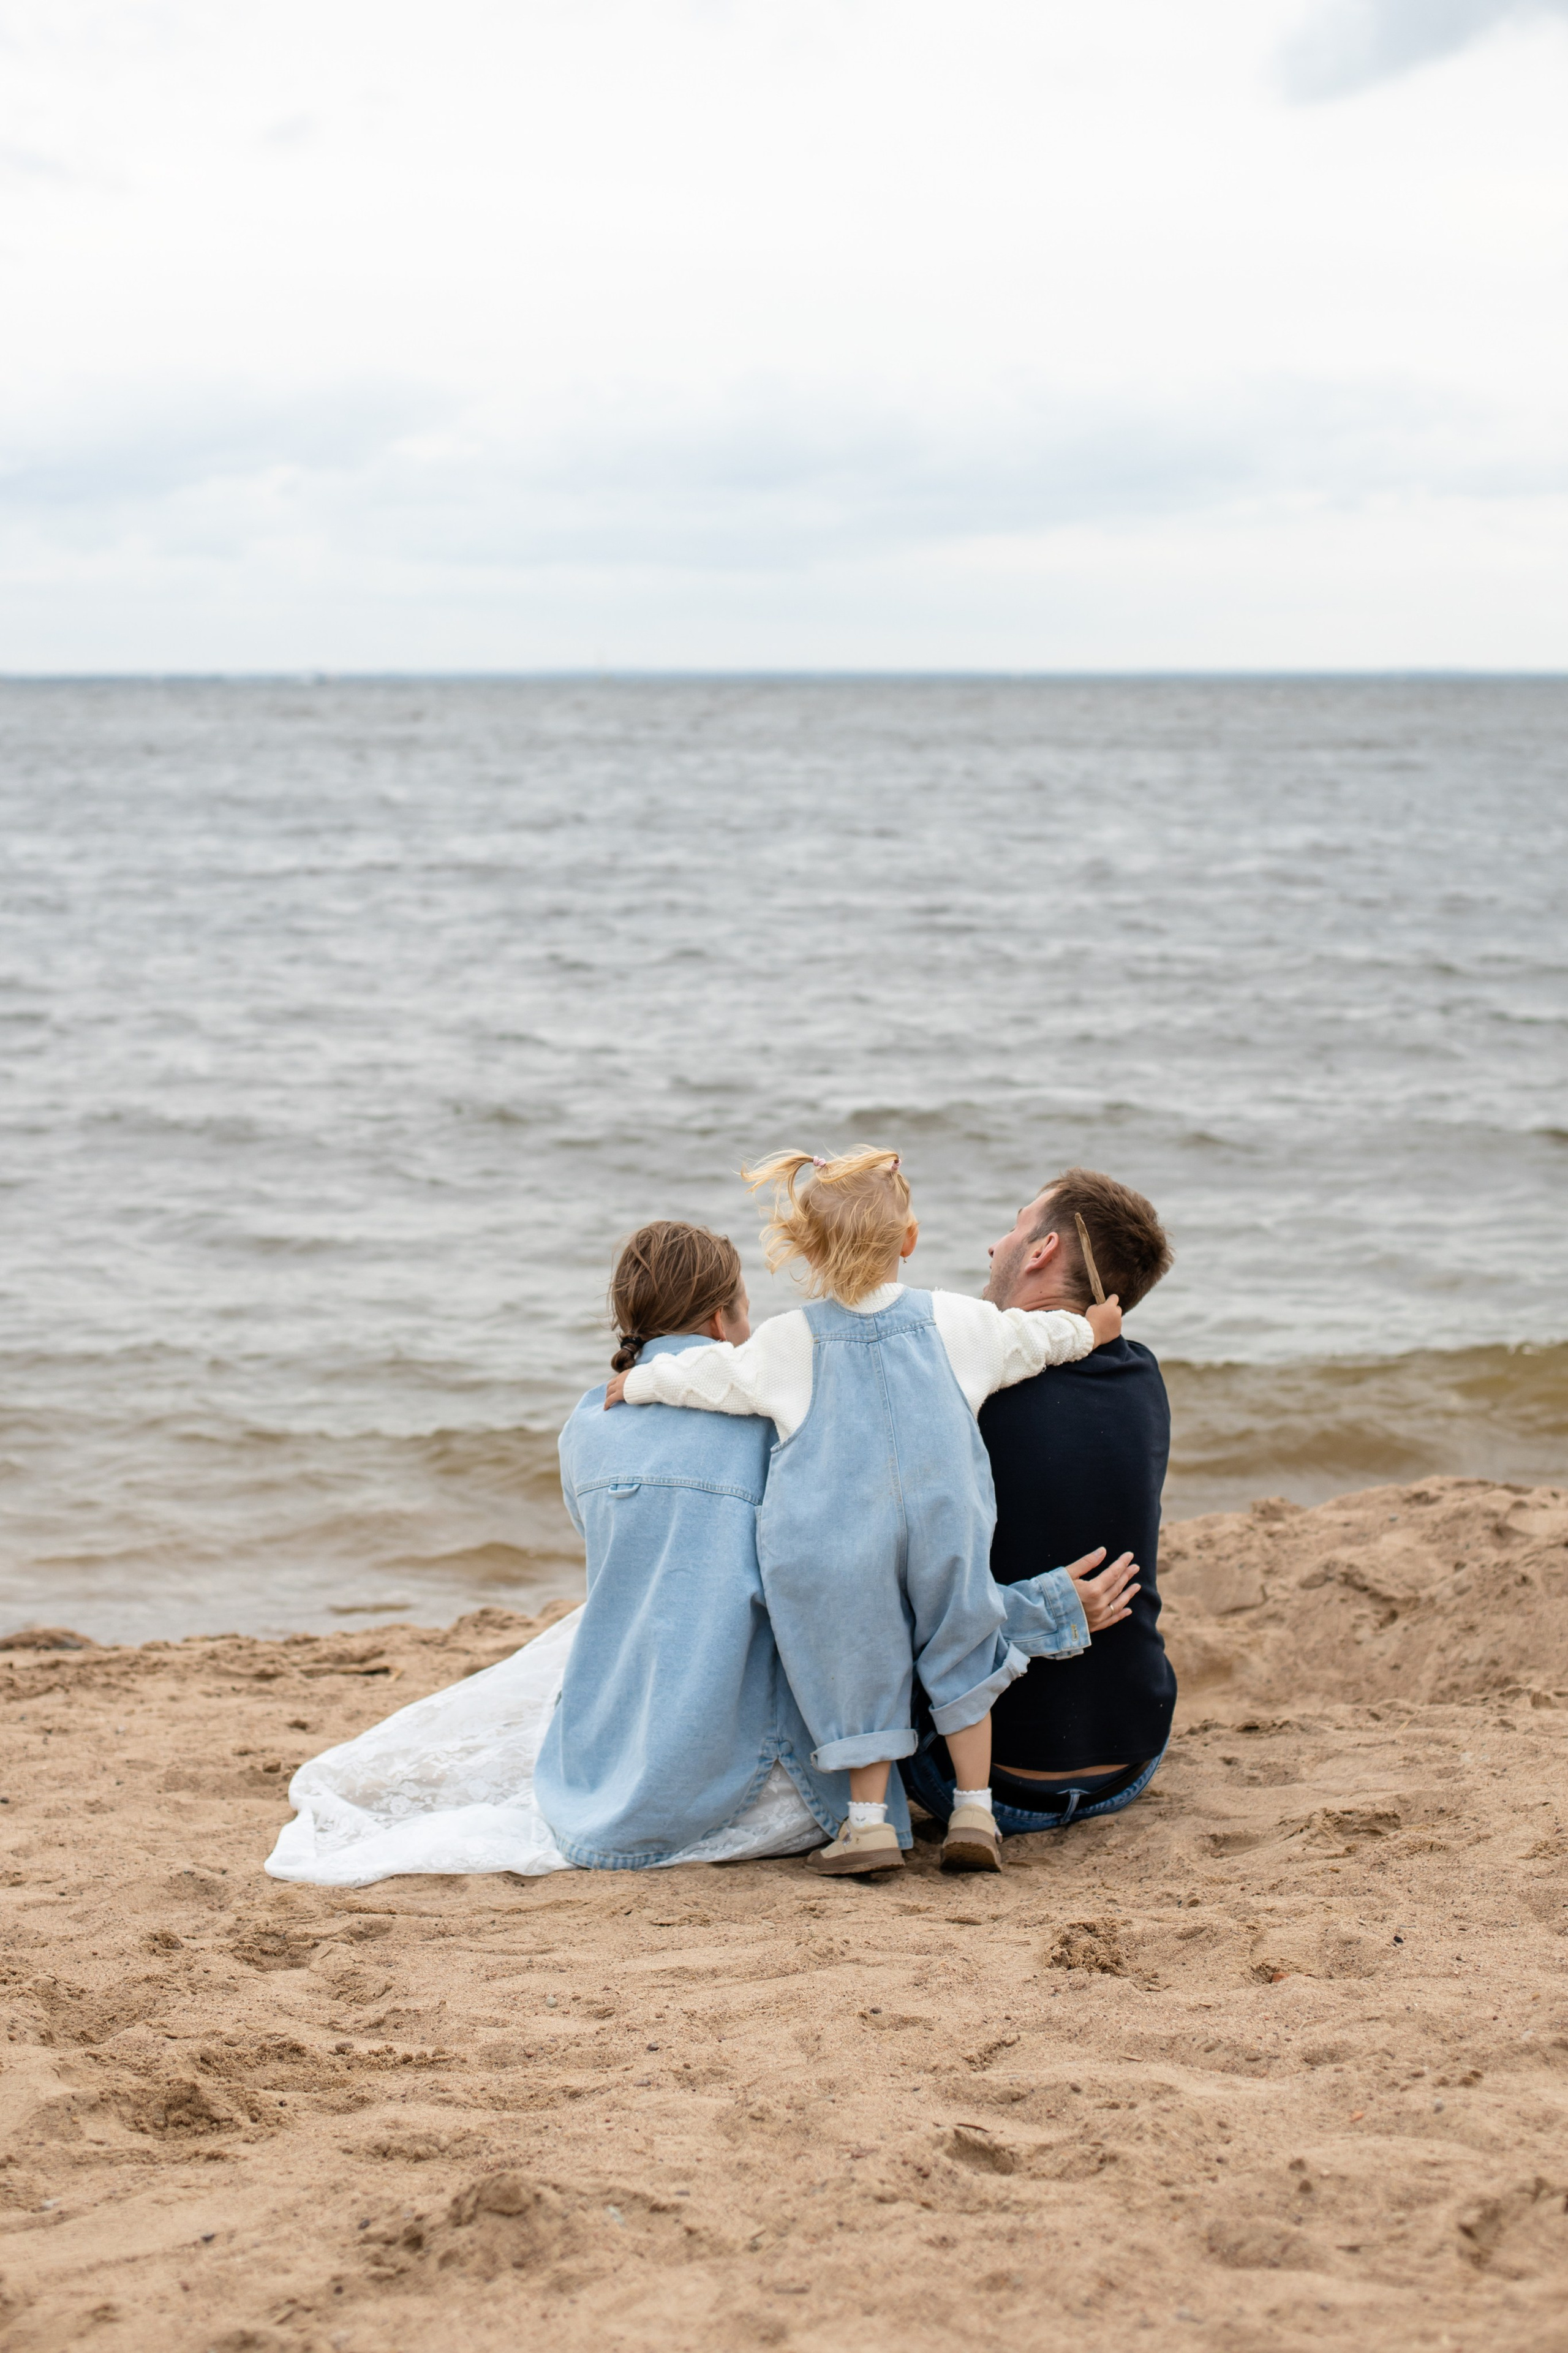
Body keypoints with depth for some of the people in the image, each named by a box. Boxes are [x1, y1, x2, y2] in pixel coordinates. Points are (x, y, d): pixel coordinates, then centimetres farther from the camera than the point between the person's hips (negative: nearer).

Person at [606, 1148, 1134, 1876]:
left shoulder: (791, 1342, -1)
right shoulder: (953, 1322, 4)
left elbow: (707, 1375, 7)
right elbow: (1030, 1337, 19)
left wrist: (639, 1384, 25)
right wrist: (1085, 1328, 39)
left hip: (834, 1540, -2)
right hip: (943, 1523, 2)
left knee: (856, 1671, 9)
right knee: (959, 1660, 16)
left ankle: (869, 1821, 9)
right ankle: (974, 1811, 16)